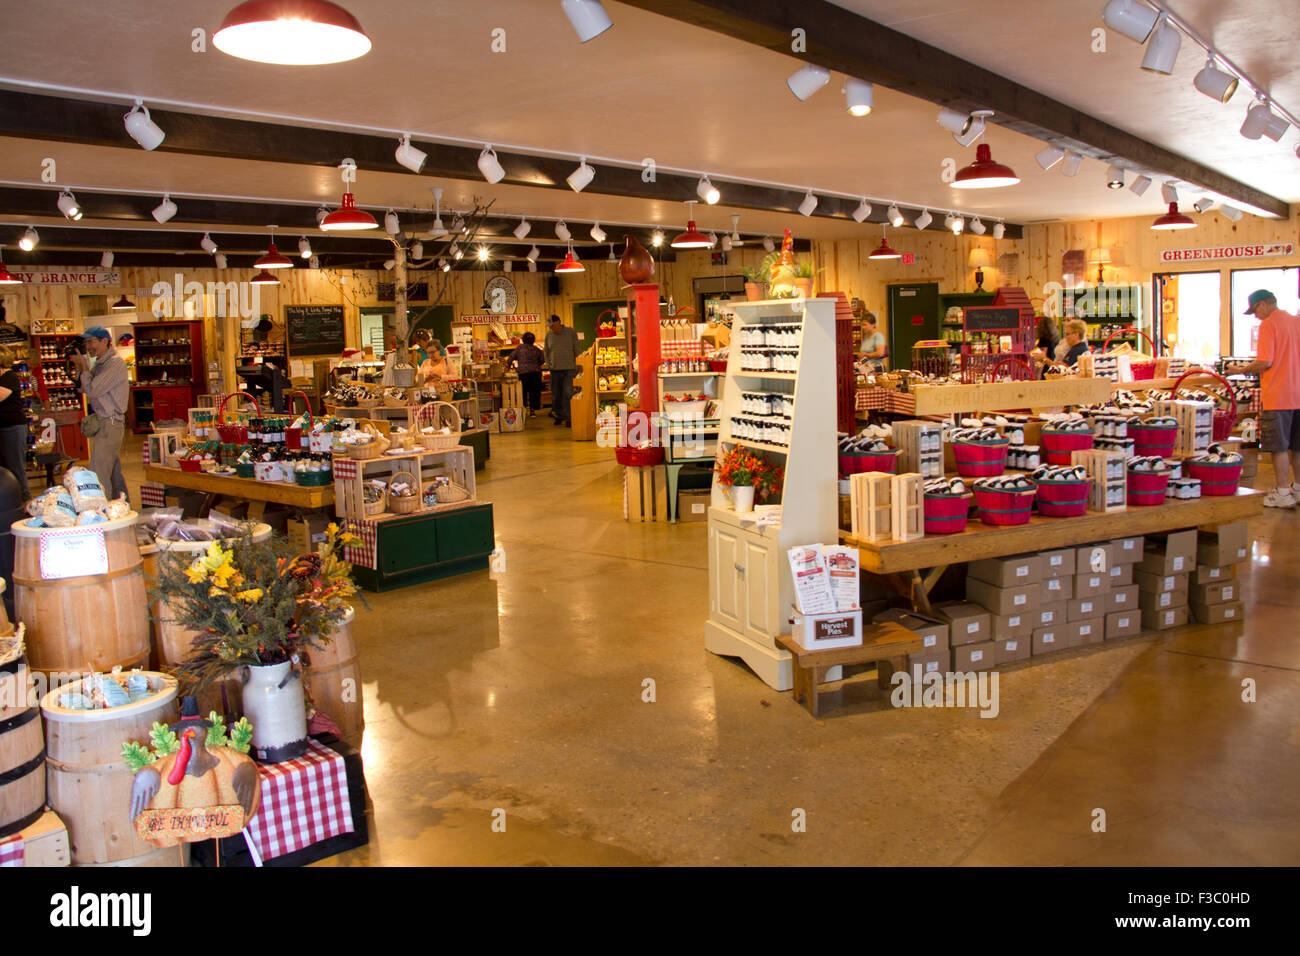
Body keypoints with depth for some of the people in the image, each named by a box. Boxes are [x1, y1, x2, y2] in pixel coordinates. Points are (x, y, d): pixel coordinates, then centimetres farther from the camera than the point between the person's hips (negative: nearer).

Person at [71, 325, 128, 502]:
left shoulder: (115, 363, -14)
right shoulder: (100, 362, 16)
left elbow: (92, 389, -18)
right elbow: (86, 389, 17)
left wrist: (83, 366, -6)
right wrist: (81, 366, 7)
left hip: (109, 423, -10)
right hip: (102, 422, 10)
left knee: (99, 473, -11)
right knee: (114, 472, 14)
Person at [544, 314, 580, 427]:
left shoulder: (571, 332, 0)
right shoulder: (549, 335, 7)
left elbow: (576, 350, 6)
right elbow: (547, 352, 16)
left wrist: (574, 364, 2)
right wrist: (548, 365, 3)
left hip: (569, 369, -3)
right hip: (555, 370, 3)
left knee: (567, 394, -10)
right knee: (556, 395, 7)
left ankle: (568, 418, -7)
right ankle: (559, 416, 20)